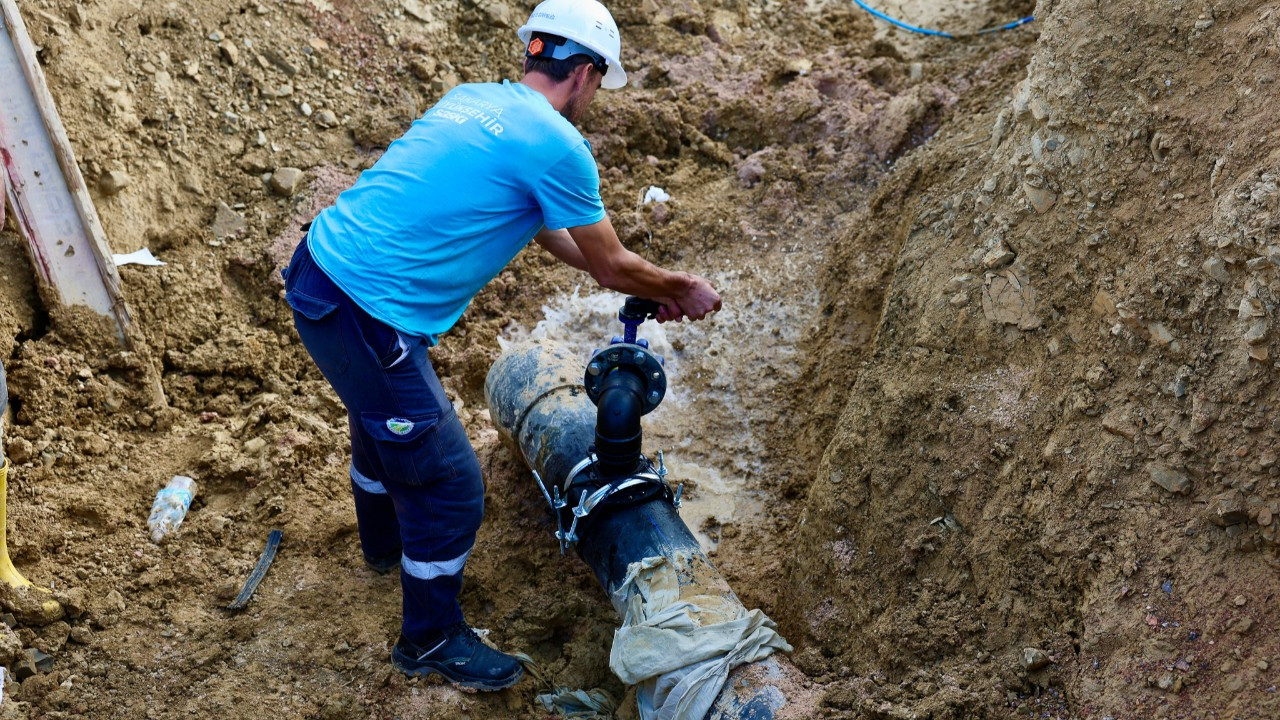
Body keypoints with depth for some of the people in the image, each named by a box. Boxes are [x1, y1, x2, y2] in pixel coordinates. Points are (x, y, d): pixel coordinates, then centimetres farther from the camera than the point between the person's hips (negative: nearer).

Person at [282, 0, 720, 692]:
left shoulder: (473, 98, 14)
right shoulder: (557, 144, -13)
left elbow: (547, 227, 24)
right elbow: (613, 267, -2)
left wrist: (644, 287, 29)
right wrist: (686, 290, 18)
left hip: (317, 269, 10)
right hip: (368, 317, -10)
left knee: (383, 420, 34)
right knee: (449, 486, 6)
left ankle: (385, 544, 60)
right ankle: (431, 640, 28)